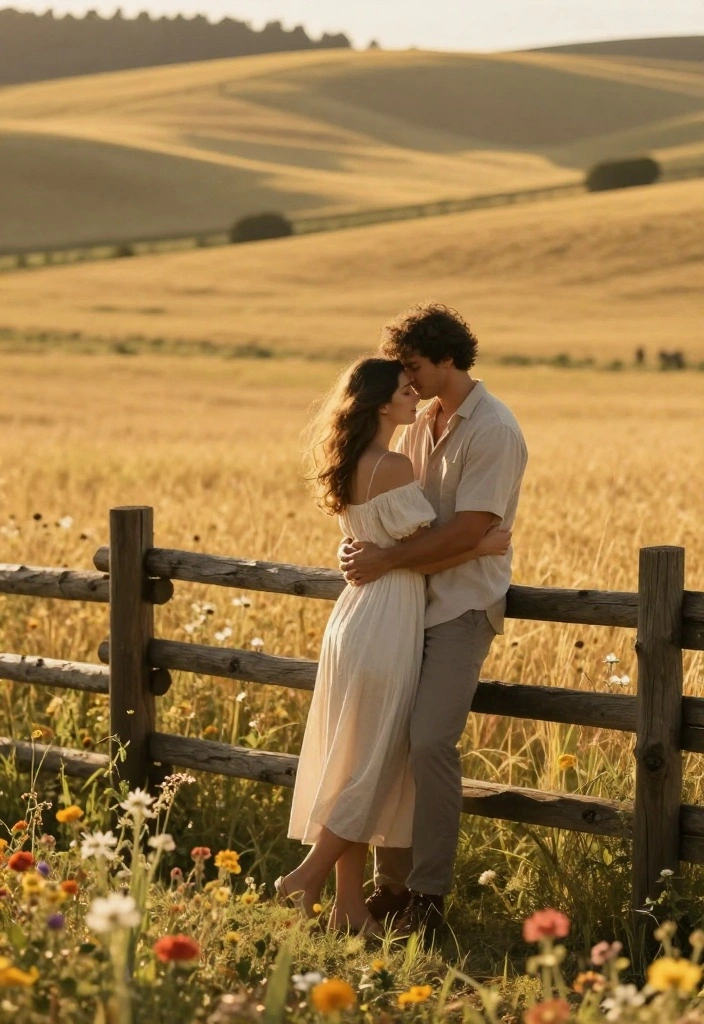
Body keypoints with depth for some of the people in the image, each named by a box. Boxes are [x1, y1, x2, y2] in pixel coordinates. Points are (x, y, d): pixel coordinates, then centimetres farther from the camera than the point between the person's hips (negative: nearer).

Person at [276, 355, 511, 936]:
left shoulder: (351, 466, 12)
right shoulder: (393, 467, -16)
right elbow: (419, 555, -14)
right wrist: (484, 546, -4)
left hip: (357, 616, 9)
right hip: (386, 625, -9)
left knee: (355, 765, 10)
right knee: (373, 764, 0)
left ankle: (350, 906, 14)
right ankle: (307, 877, 3)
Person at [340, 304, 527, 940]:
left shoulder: (494, 431, -12)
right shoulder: (420, 424, 13)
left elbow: (467, 532, -18)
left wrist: (387, 560, -16)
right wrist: (365, 546, -3)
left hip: (462, 607, -7)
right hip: (409, 601, 7)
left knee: (430, 741, -17)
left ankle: (430, 893, -7)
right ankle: (392, 883, 12)